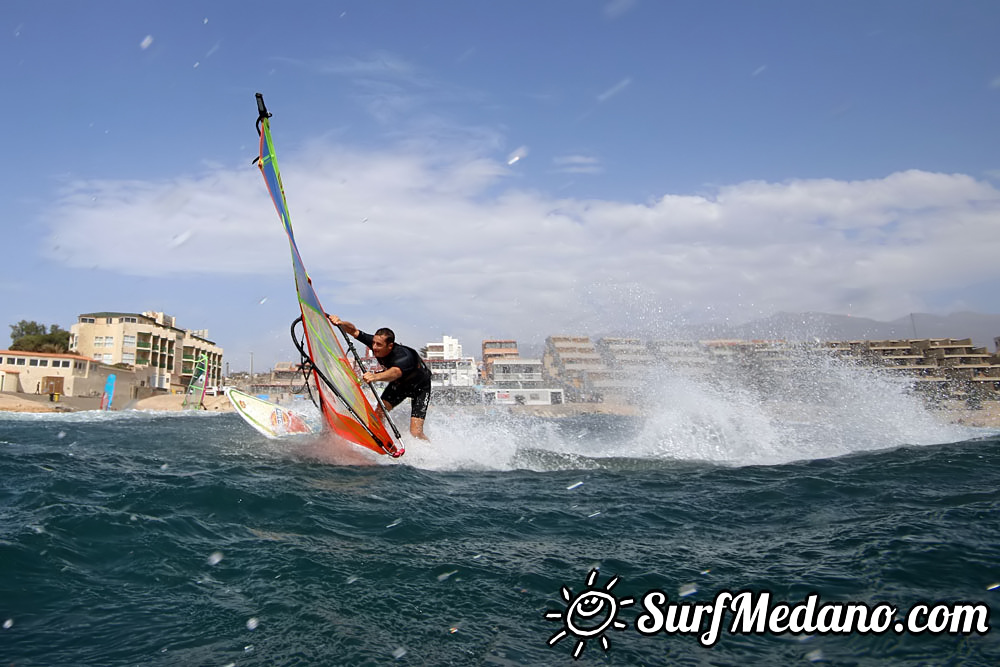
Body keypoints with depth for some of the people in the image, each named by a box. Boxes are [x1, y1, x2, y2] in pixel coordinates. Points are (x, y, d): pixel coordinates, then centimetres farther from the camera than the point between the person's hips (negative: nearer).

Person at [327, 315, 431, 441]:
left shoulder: (404, 356, -41)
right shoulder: (376, 343, -21)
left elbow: (395, 372, -62)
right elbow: (353, 330, -18)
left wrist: (375, 376, -82)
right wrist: (340, 323, -40)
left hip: (420, 387, -7)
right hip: (399, 383, 7)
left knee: (415, 433, -16)